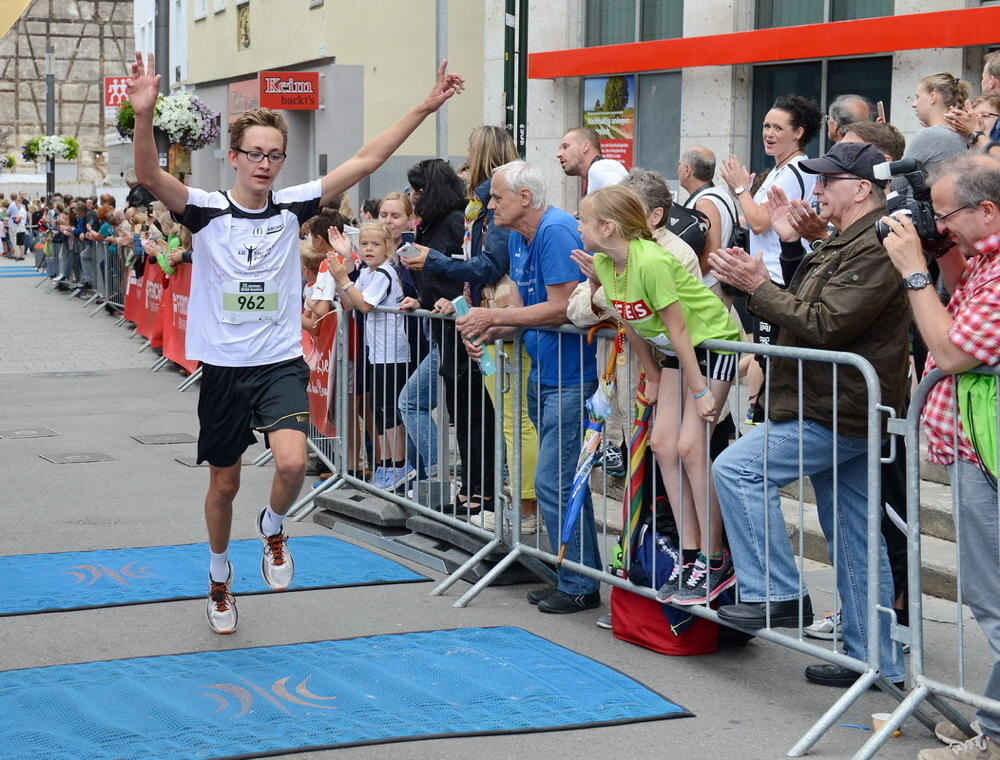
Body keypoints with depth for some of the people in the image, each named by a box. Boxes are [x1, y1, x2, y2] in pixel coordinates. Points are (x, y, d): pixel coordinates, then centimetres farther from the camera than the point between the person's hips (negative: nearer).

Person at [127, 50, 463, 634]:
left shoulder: (292, 207, -1)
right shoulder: (206, 211, -6)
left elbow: (365, 161, -4)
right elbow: (150, 175, -23)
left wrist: (425, 108, -8)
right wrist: (145, 115, -42)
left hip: (281, 364, 0)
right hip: (224, 367, 0)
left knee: (293, 463, -23)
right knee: (225, 484, 13)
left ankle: (272, 527, 11)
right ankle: (220, 575, 39)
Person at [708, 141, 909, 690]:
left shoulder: (874, 248, -15)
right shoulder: (844, 244, 19)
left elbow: (823, 325, -22)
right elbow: (807, 311, 19)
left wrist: (758, 285, -16)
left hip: (837, 412, -11)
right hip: (842, 412, 11)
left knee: (738, 470, -13)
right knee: (855, 540, 11)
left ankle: (775, 594, -8)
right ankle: (877, 661, 16)